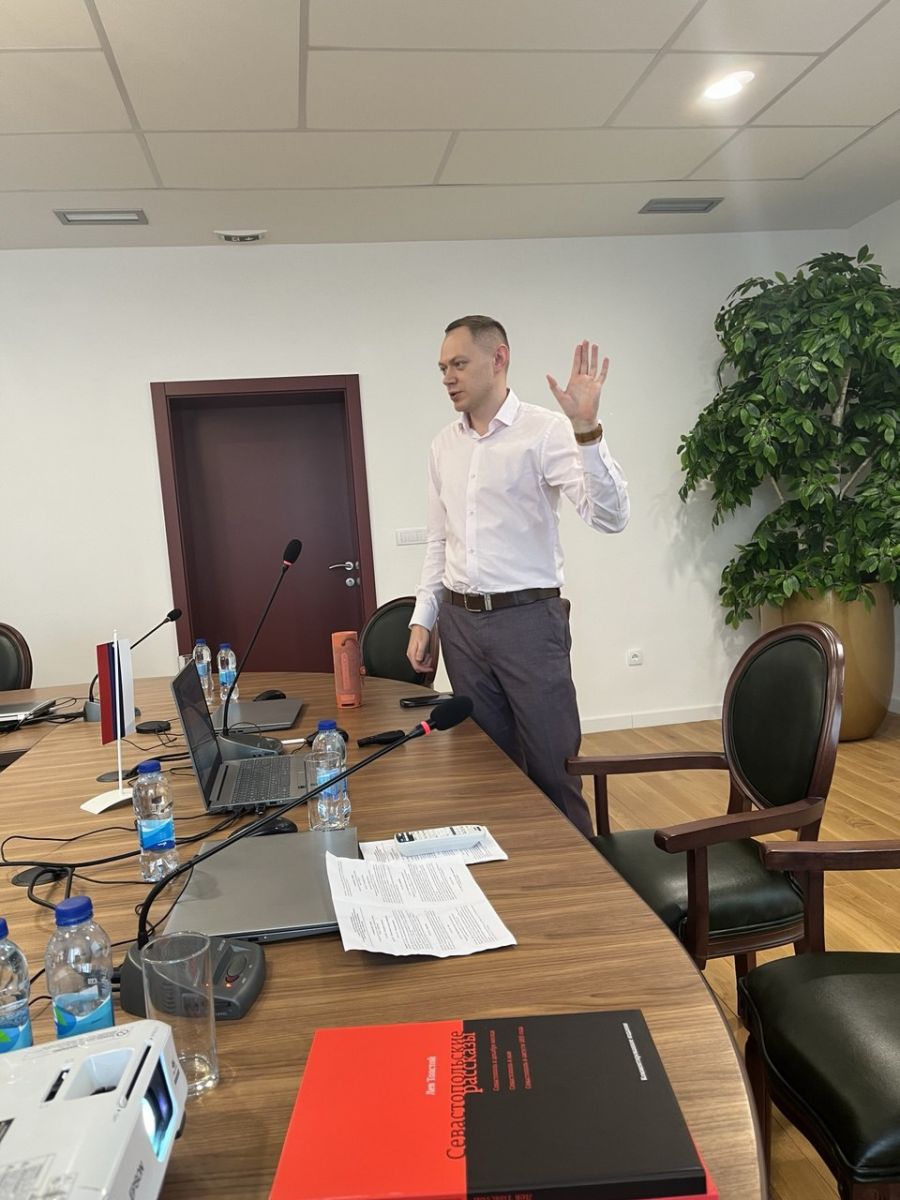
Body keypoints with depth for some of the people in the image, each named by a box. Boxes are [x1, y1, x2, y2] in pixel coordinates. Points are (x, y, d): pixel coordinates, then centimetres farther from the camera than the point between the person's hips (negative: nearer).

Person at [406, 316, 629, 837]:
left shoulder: (544, 431, -9)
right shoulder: (444, 446, 10)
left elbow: (610, 516, -20)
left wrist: (587, 428, -30)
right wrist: (422, 620, 12)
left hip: (527, 618, -5)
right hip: (461, 621, 6)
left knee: (553, 764, 1)